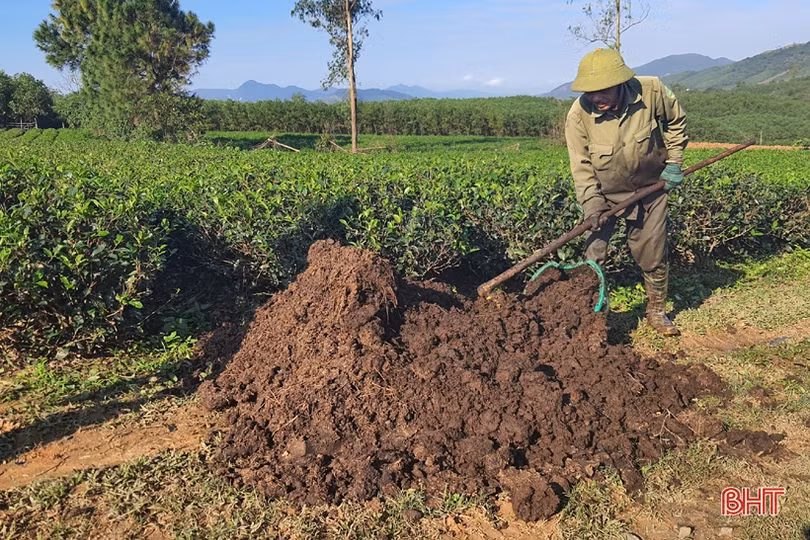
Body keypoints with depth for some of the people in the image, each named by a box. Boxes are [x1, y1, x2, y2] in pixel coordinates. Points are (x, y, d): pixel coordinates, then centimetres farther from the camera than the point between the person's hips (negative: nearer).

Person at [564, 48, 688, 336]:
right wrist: (591, 204, -26)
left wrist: (674, 163, -3)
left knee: (653, 255, 10)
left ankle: (656, 310, 31)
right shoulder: (579, 115, -24)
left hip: (650, 189, 1)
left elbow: (676, 121, 0)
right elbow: (581, 165, -17)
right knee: (593, 254, -8)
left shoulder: (652, 91, -21)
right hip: (605, 193, -1)